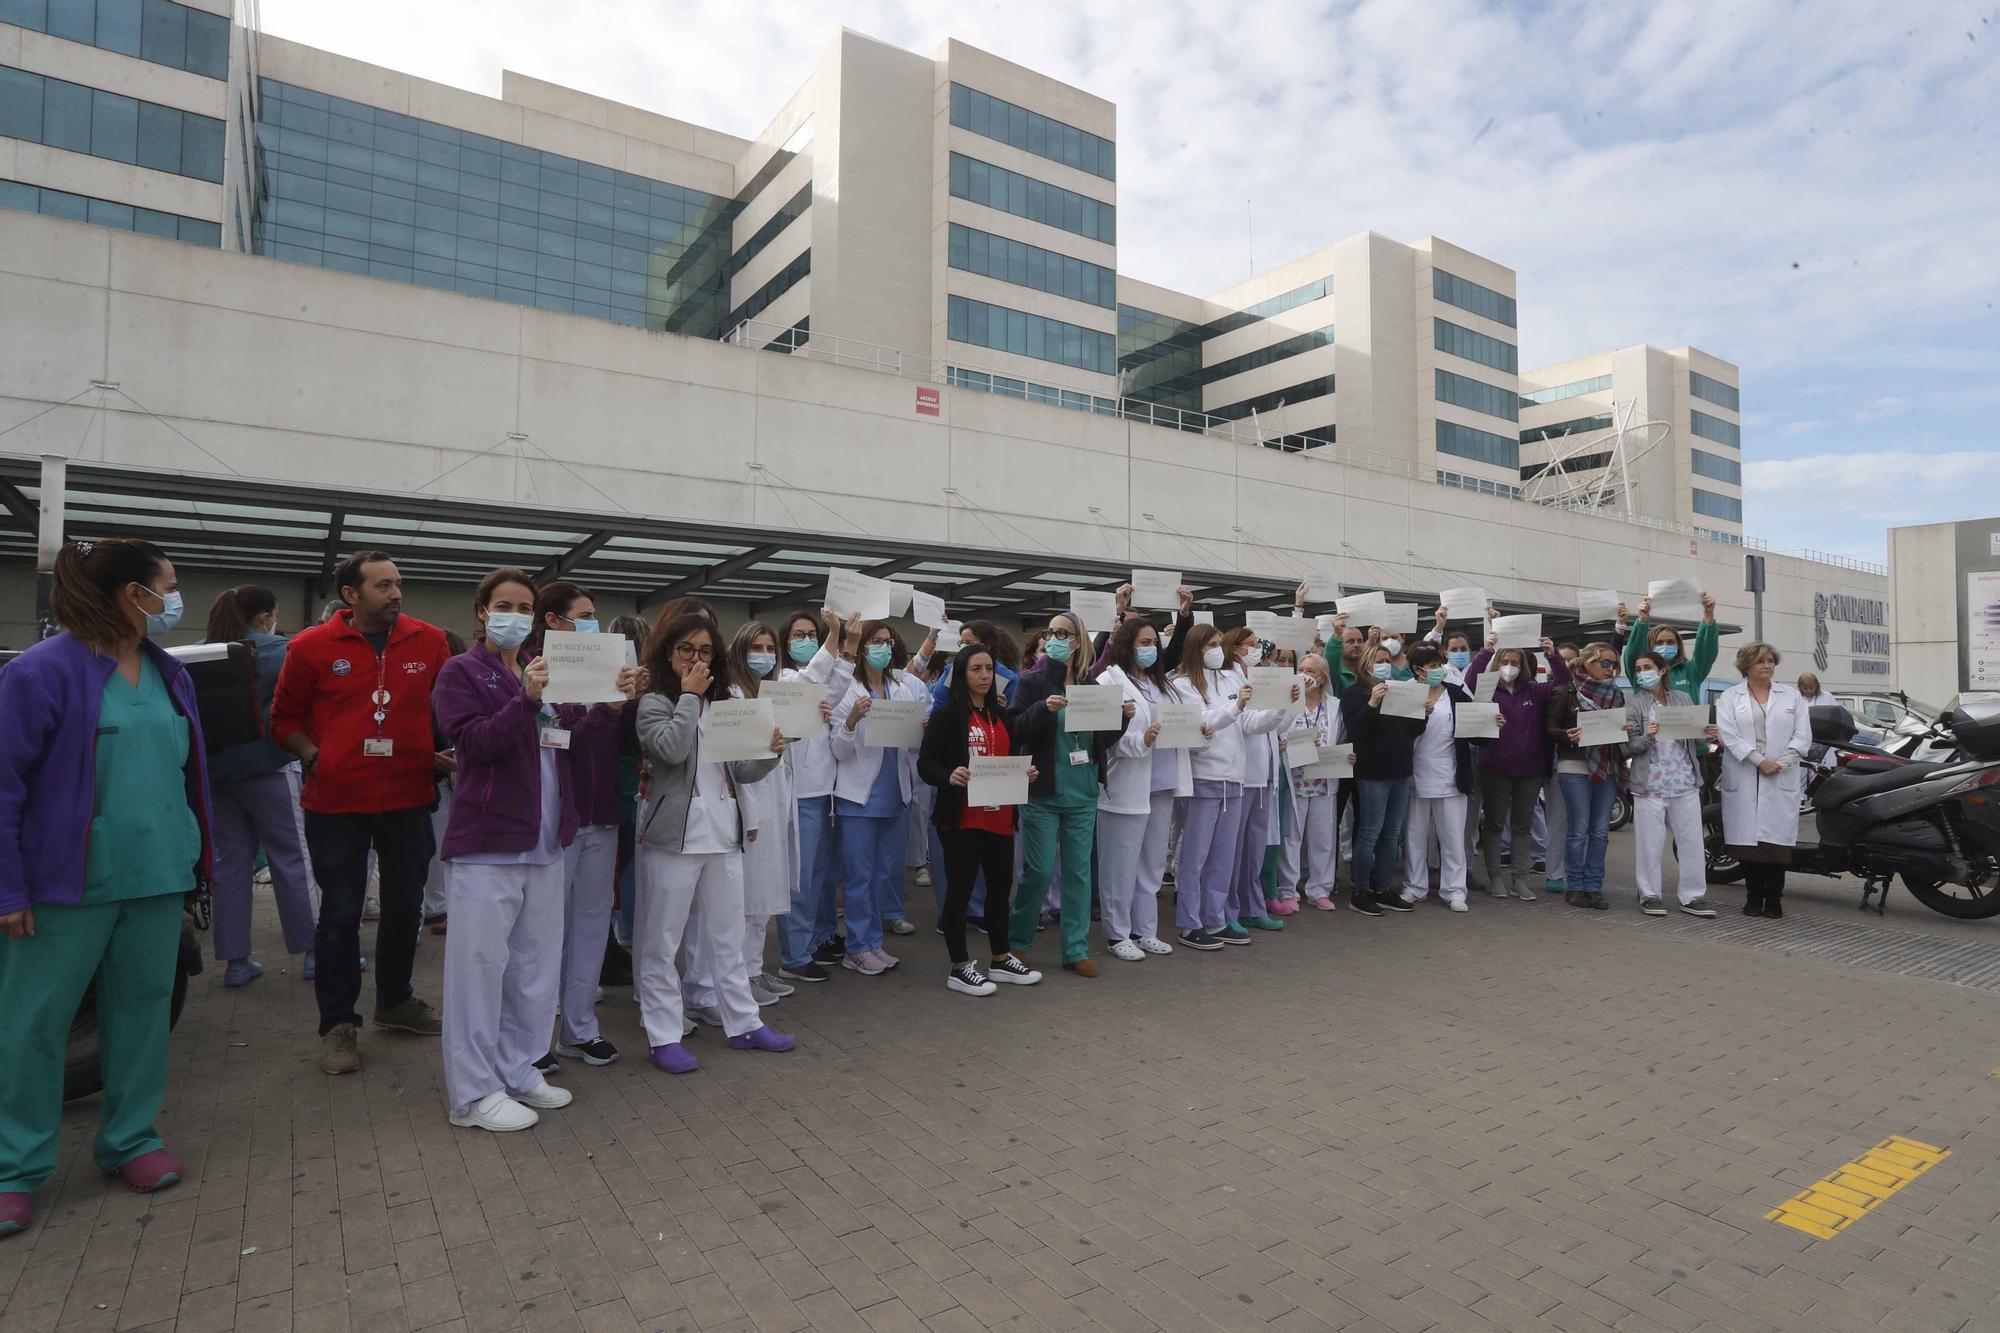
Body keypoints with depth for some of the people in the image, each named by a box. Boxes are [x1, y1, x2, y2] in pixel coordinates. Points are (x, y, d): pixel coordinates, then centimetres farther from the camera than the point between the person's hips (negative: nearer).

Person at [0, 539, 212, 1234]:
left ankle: (130, 1139, 29)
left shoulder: (170, 674, 8)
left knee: (142, 1009, 14)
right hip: (66, 887, -5)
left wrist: (201, 856, 13)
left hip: (157, 885, 6)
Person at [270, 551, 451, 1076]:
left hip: (409, 798, 3)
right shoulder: (312, 647, -6)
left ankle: (395, 1001, 36)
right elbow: (285, 718, 4)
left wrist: (441, 755, -5)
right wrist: (314, 758, -10)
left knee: (405, 907, 16)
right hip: (337, 802, -2)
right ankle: (338, 1024, 21)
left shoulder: (428, 641, -1)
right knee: (340, 914, 6)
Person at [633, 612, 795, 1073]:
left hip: (723, 834, 6)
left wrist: (770, 753, -7)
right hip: (674, 835, -5)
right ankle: (664, 1036, 14)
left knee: (727, 938, 14)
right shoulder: (654, 702, -2)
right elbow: (671, 749, -21)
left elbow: (742, 771, 12)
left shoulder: (723, 703, 14)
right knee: (662, 940, 3)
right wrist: (689, 696, -12)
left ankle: (744, 1024, 24)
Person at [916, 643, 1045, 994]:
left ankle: (1001, 960, 32)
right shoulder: (947, 713, -8)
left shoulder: (1001, 714, 12)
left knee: (1001, 887, 17)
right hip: (961, 818, -7)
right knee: (960, 889, 3)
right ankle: (959, 969, 16)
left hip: (999, 816, 7)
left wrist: (1024, 772, -2)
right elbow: (925, 763, -11)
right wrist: (949, 777, -30)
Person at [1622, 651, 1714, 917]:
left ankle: (1693, 897, 13)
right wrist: (1647, 738, -21)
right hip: (1650, 784, -3)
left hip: (1685, 783, 3)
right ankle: (1649, 896, 9)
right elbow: (1629, 747, -2)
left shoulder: (1682, 700, 12)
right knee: (1650, 843, -1)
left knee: (1692, 841, 4)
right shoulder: (1634, 704, 2)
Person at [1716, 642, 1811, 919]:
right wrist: (1759, 760, -15)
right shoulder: (1730, 697, 6)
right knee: (1747, 836, 0)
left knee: (1777, 838, -2)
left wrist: (1782, 763, -9)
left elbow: (1802, 735, 5)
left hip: (1782, 779, 1)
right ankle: (1754, 896, 9)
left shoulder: (1791, 696, 13)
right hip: (1743, 779, -1)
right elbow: (1728, 734, -6)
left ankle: (1774, 898, 6)